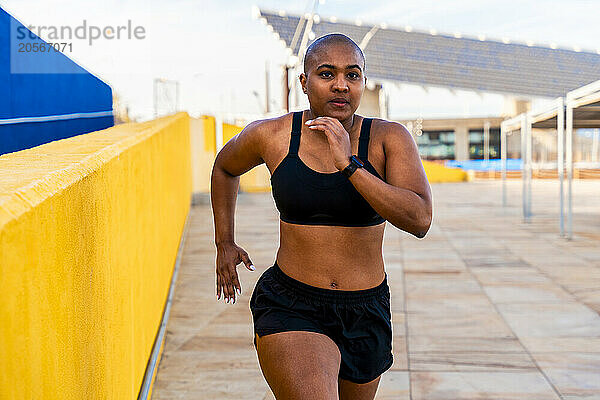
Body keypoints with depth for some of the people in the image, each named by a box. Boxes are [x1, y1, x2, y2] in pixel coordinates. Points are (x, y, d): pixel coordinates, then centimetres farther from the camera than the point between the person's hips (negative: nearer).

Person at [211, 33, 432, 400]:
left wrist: (349, 164, -24)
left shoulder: (389, 138, -6)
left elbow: (420, 220, -20)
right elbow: (225, 167, 18)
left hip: (366, 316, 2)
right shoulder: (271, 135, -4)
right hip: (289, 310, -2)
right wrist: (225, 244, 17)